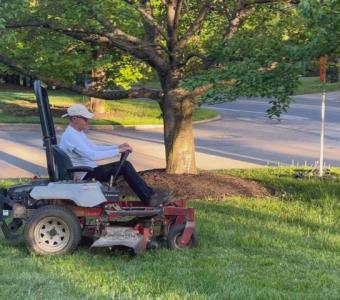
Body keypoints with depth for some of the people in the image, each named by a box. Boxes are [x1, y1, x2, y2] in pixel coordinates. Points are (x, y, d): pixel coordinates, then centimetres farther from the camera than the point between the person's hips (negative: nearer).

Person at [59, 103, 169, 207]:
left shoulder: (78, 133, 12)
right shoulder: (71, 136, -22)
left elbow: (94, 148, 19)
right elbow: (92, 155, -30)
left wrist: (118, 147, 7)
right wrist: (118, 151, -24)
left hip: (87, 172, 10)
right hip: (84, 177, -10)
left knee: (125, 165, 2)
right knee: (125, 166, -15)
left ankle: (149, 196, 3)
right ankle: (150, 198, -9)